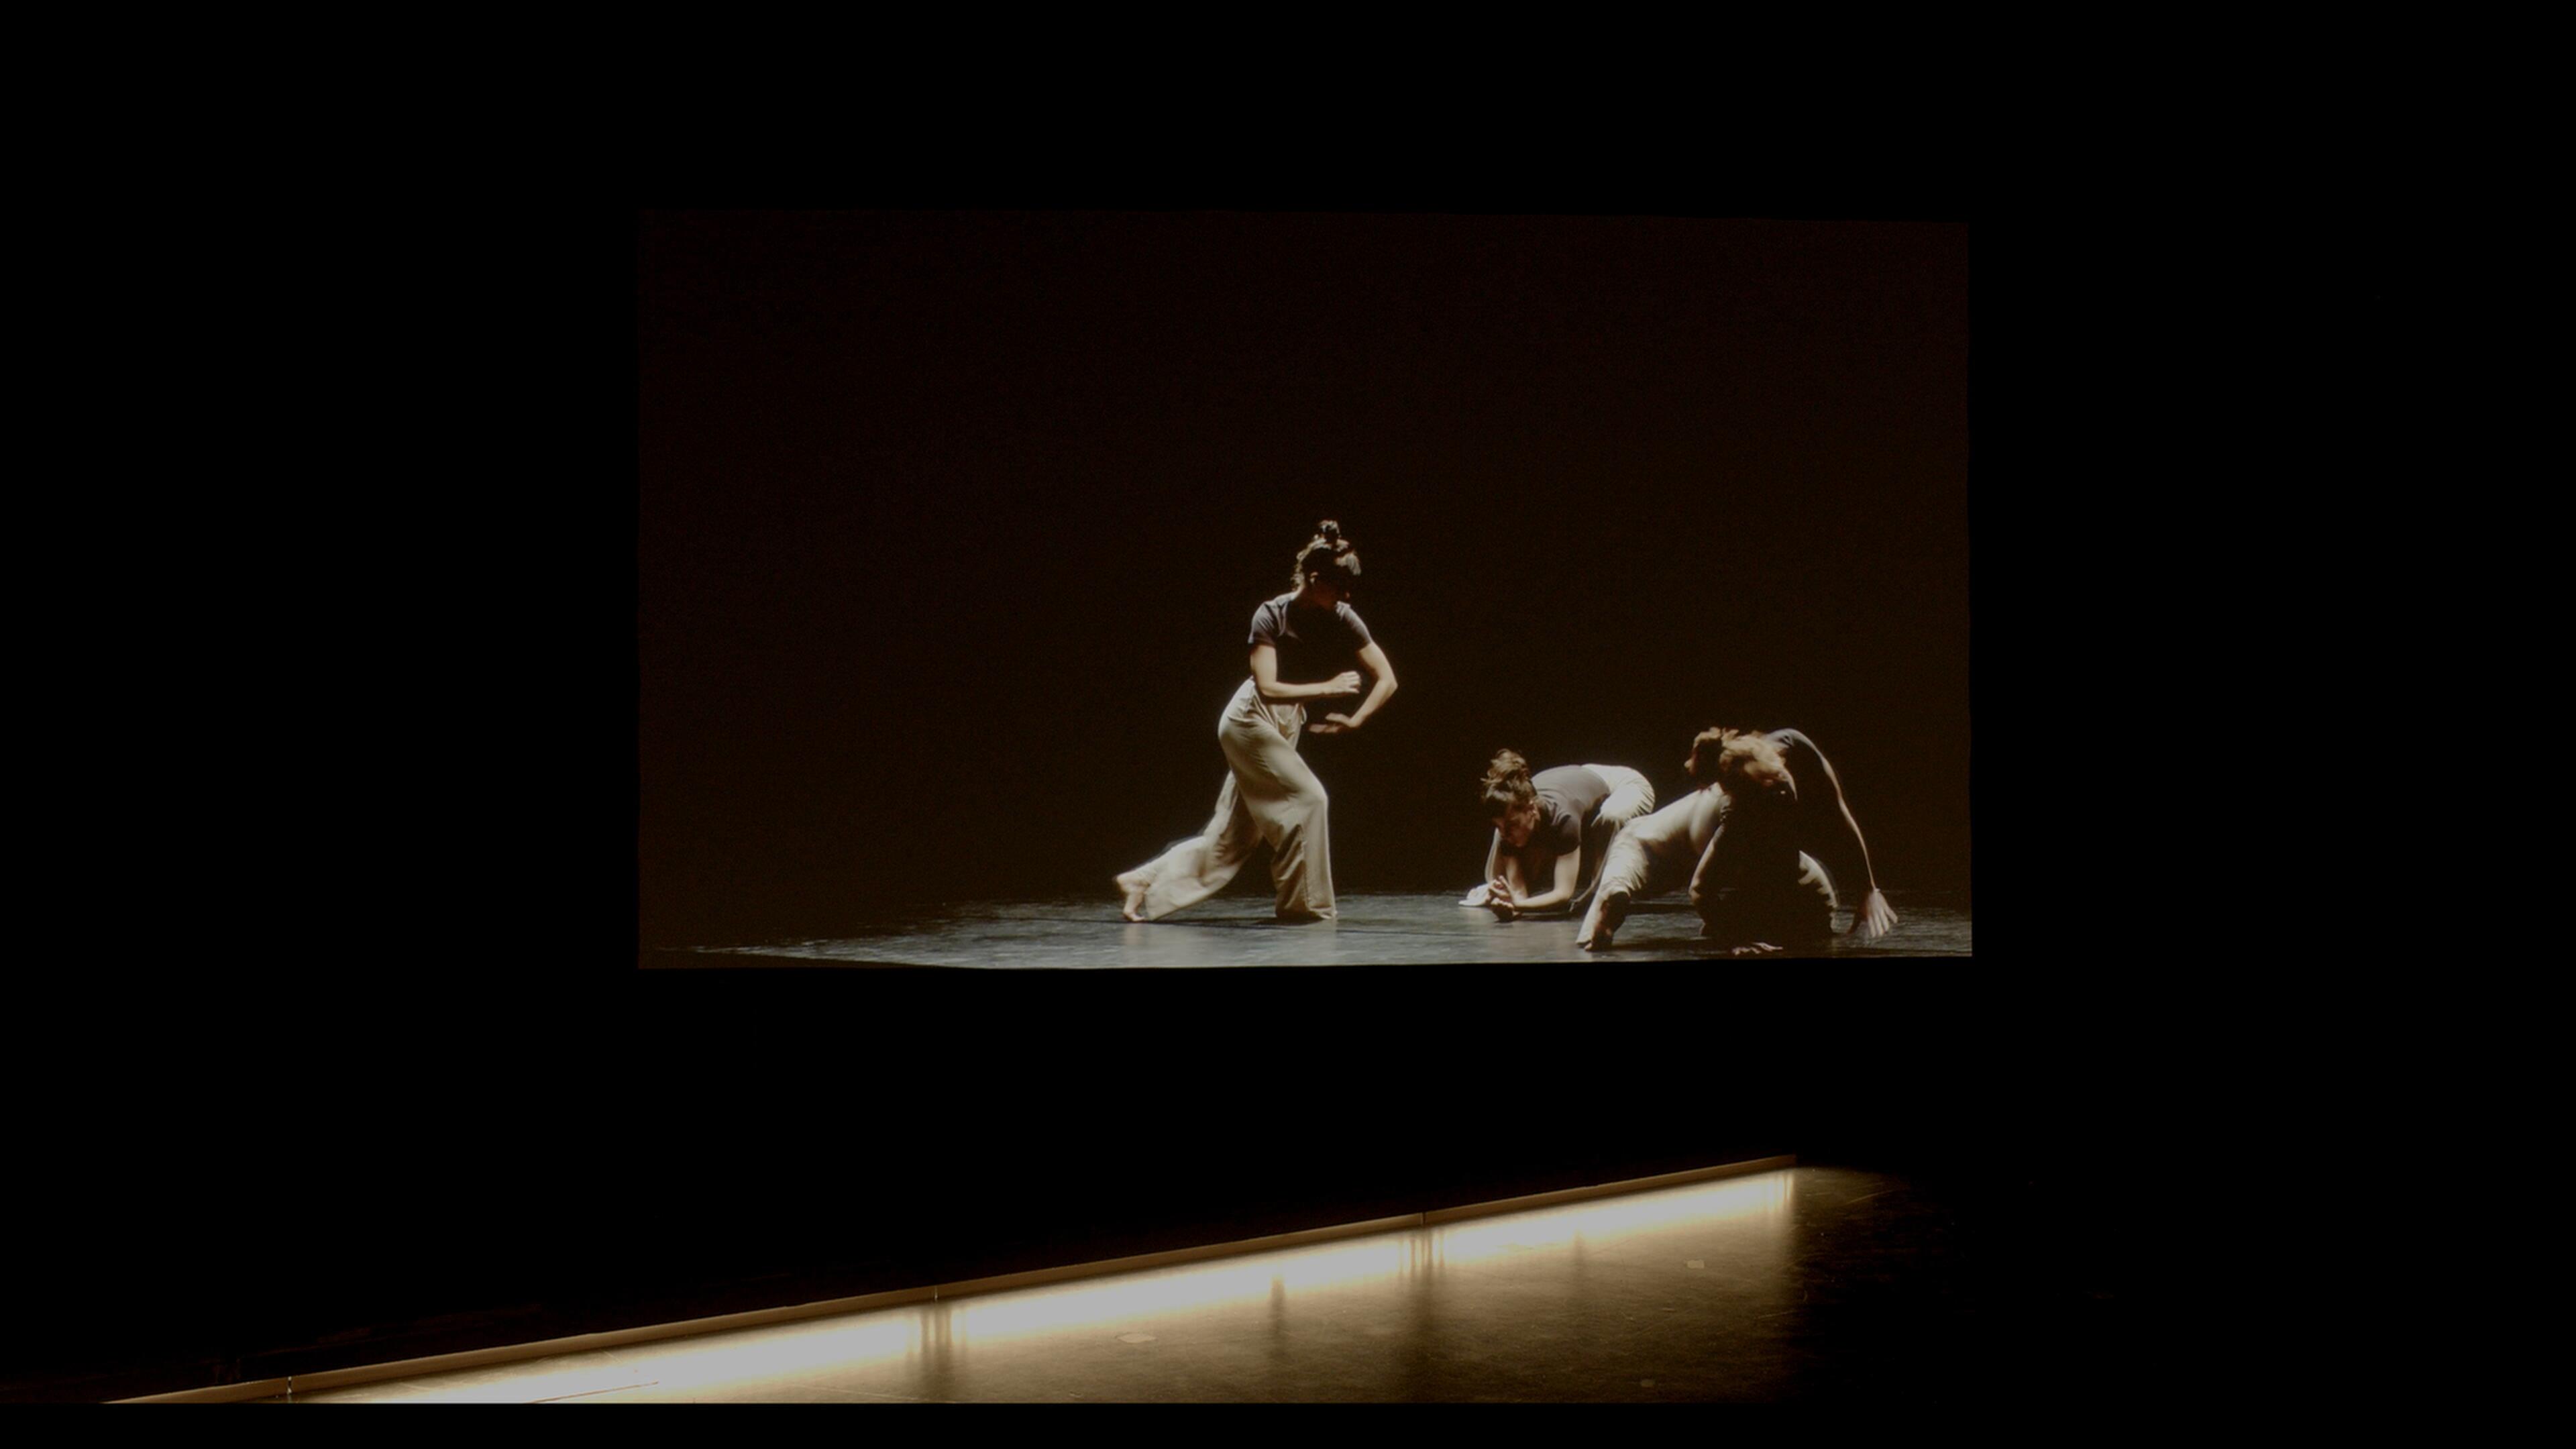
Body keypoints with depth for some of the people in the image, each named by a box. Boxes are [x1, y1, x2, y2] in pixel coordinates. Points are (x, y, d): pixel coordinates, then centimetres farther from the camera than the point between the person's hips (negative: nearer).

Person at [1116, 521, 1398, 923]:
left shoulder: (1343, 619, -3)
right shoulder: (1272, 615, -15)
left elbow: (1387, 680, -3)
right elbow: (1267, 687, -22)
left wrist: (1354, 721, -15)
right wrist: (1327, 688, -22)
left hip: (1286, 727, 6)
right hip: (1249, 720, -6)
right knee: (1307, 797, -17)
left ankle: (1144, 883, 14)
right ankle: (1305, 904, -4)